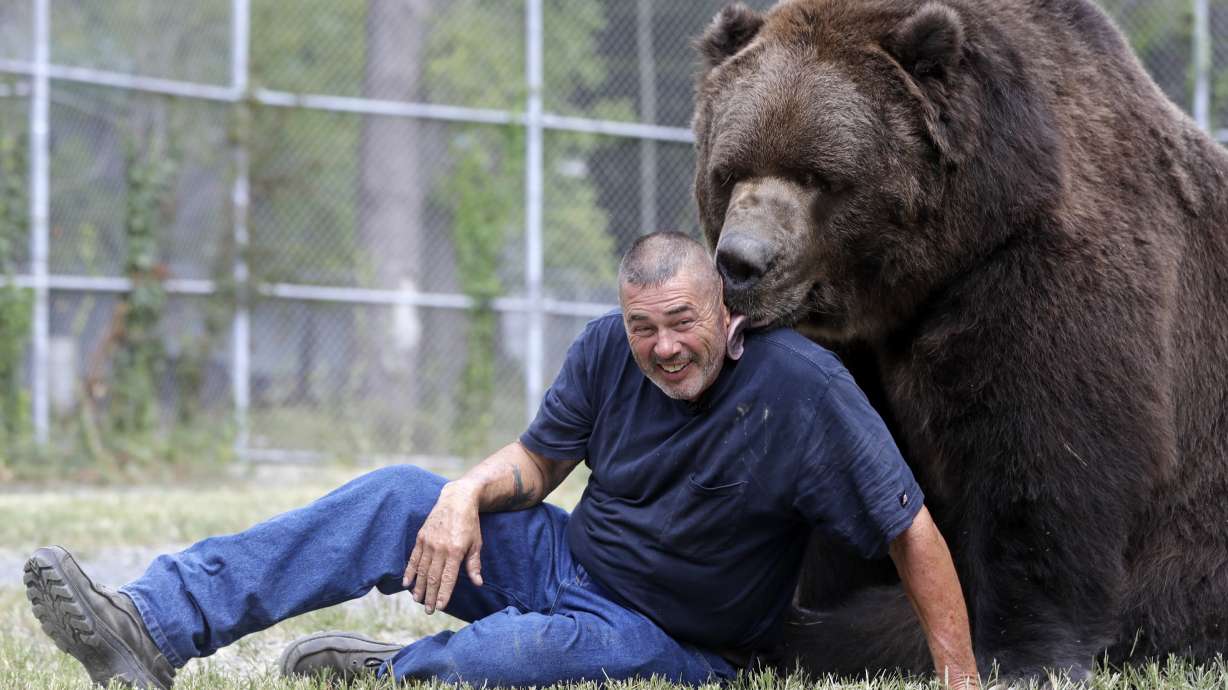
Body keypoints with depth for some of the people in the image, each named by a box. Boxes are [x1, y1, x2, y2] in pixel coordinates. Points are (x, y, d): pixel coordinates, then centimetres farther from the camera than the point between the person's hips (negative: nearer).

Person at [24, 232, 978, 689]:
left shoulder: (802, 387, -22)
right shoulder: (607, 353, -6)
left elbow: (912, 533, -20)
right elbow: (538, 462, 7)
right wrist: (469, 493, -16)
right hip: (569, 557, 6)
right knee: (400, 498, -13)